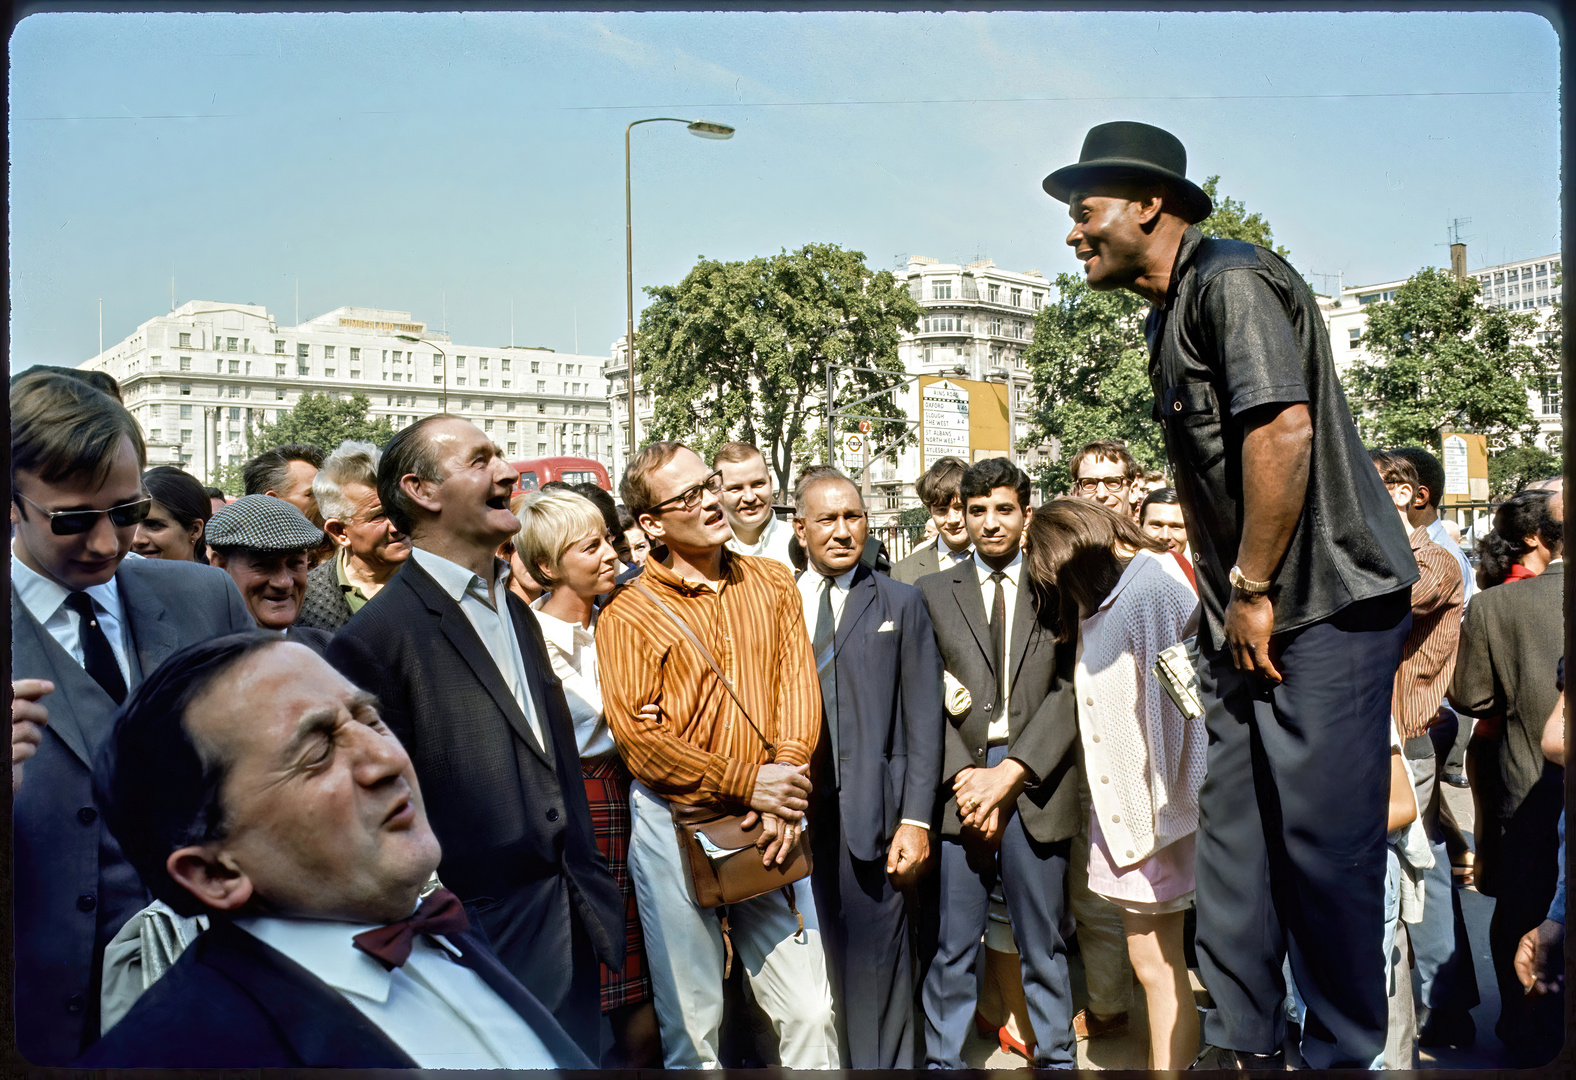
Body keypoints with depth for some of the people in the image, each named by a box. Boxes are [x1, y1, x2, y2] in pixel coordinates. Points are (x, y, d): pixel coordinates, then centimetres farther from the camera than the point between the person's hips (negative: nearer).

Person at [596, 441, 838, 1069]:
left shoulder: (772, 583, 7)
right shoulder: (629, 613, -5)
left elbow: (798, 688, 2)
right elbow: (635, 733, -12)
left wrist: (785, 786, -12)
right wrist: (744, 782, -15)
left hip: (771, 826, 3)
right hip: (675, 822, -2)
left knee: (810, 1010, 7)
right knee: (692, 1020, 11)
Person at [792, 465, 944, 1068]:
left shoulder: (901, 604, 7)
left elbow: (923, 719, 2)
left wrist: (916, 819, -6)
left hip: (870, 815, -1)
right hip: (794, 813, 1)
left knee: (876, 966, 4)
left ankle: (883, 1063, 22)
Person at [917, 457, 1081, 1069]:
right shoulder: (933, 593, 10)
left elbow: (1068, 690, -3)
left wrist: (1009, 774, -11)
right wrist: (964, 776, -9)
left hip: (1036, 785, 0)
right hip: (959, 783, 1)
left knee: (1042, 943, 11)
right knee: (953, 944, 4)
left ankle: (1054, 1056, 25)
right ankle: (942, 1058, 18)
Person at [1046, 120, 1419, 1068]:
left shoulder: (1232, 279, -12)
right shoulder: (1172, 313, 18)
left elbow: (1284, 429, -23)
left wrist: (1253, 591, -17)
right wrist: (1225, 598, 15)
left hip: (1325, 600, -9)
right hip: (1249, 611, 10)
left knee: (1322, 832, -3)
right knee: (1232, 828, 9)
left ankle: (1347, 1055, 12)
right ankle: (1242, 1043, 20)